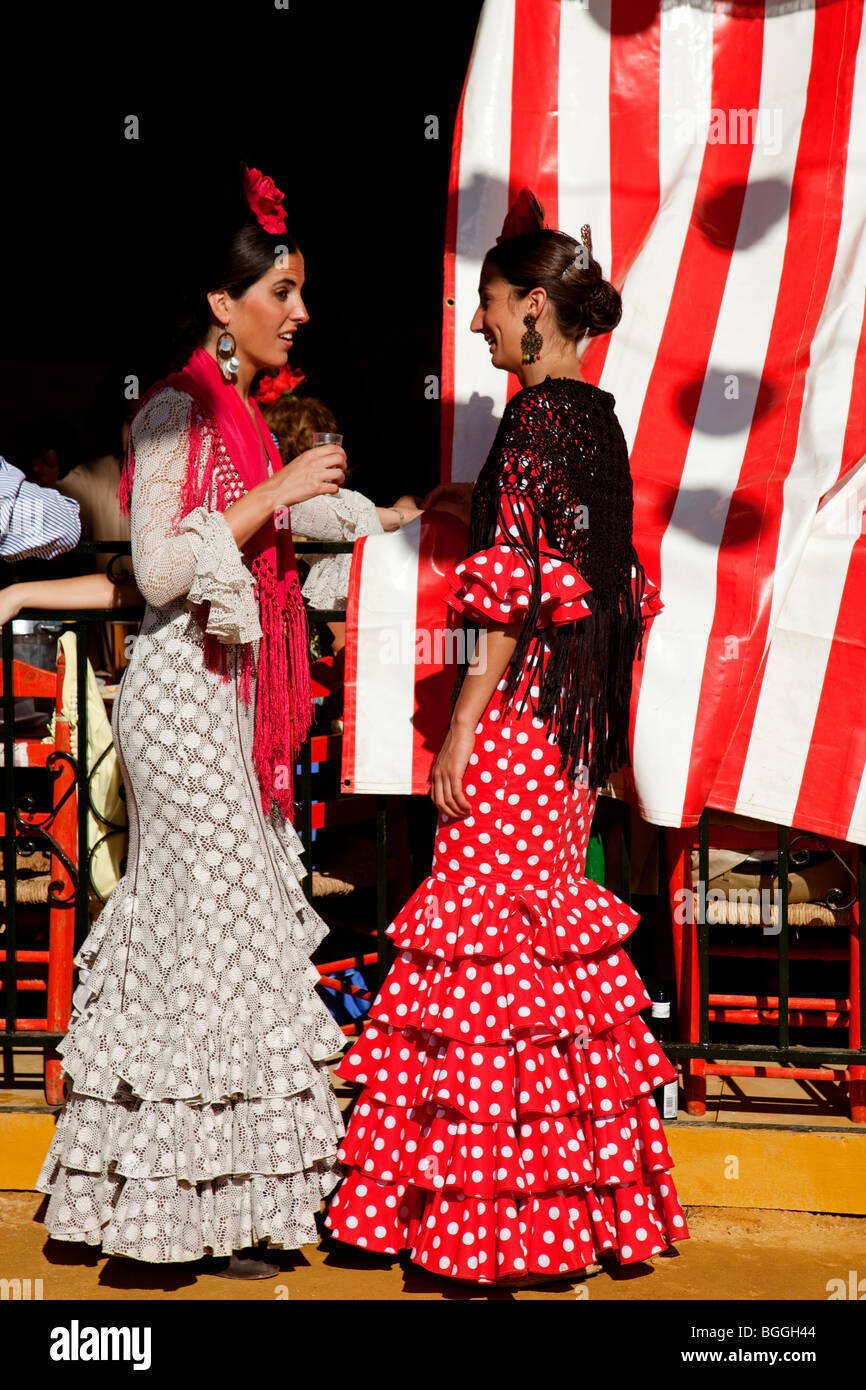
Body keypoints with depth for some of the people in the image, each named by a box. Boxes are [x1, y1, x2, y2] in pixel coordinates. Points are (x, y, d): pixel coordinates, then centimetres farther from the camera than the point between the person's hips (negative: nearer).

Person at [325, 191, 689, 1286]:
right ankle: (589, 1196, 22)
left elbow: (514, 589, -18)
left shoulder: (537, 417, -13)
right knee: (551, 915, 14)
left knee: (491, 923, -3)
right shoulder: (600, 418, 13)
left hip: (518, 705, -9)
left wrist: (462, 729, -16)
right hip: (579, 716, 9)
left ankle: (497, 1218, 4)